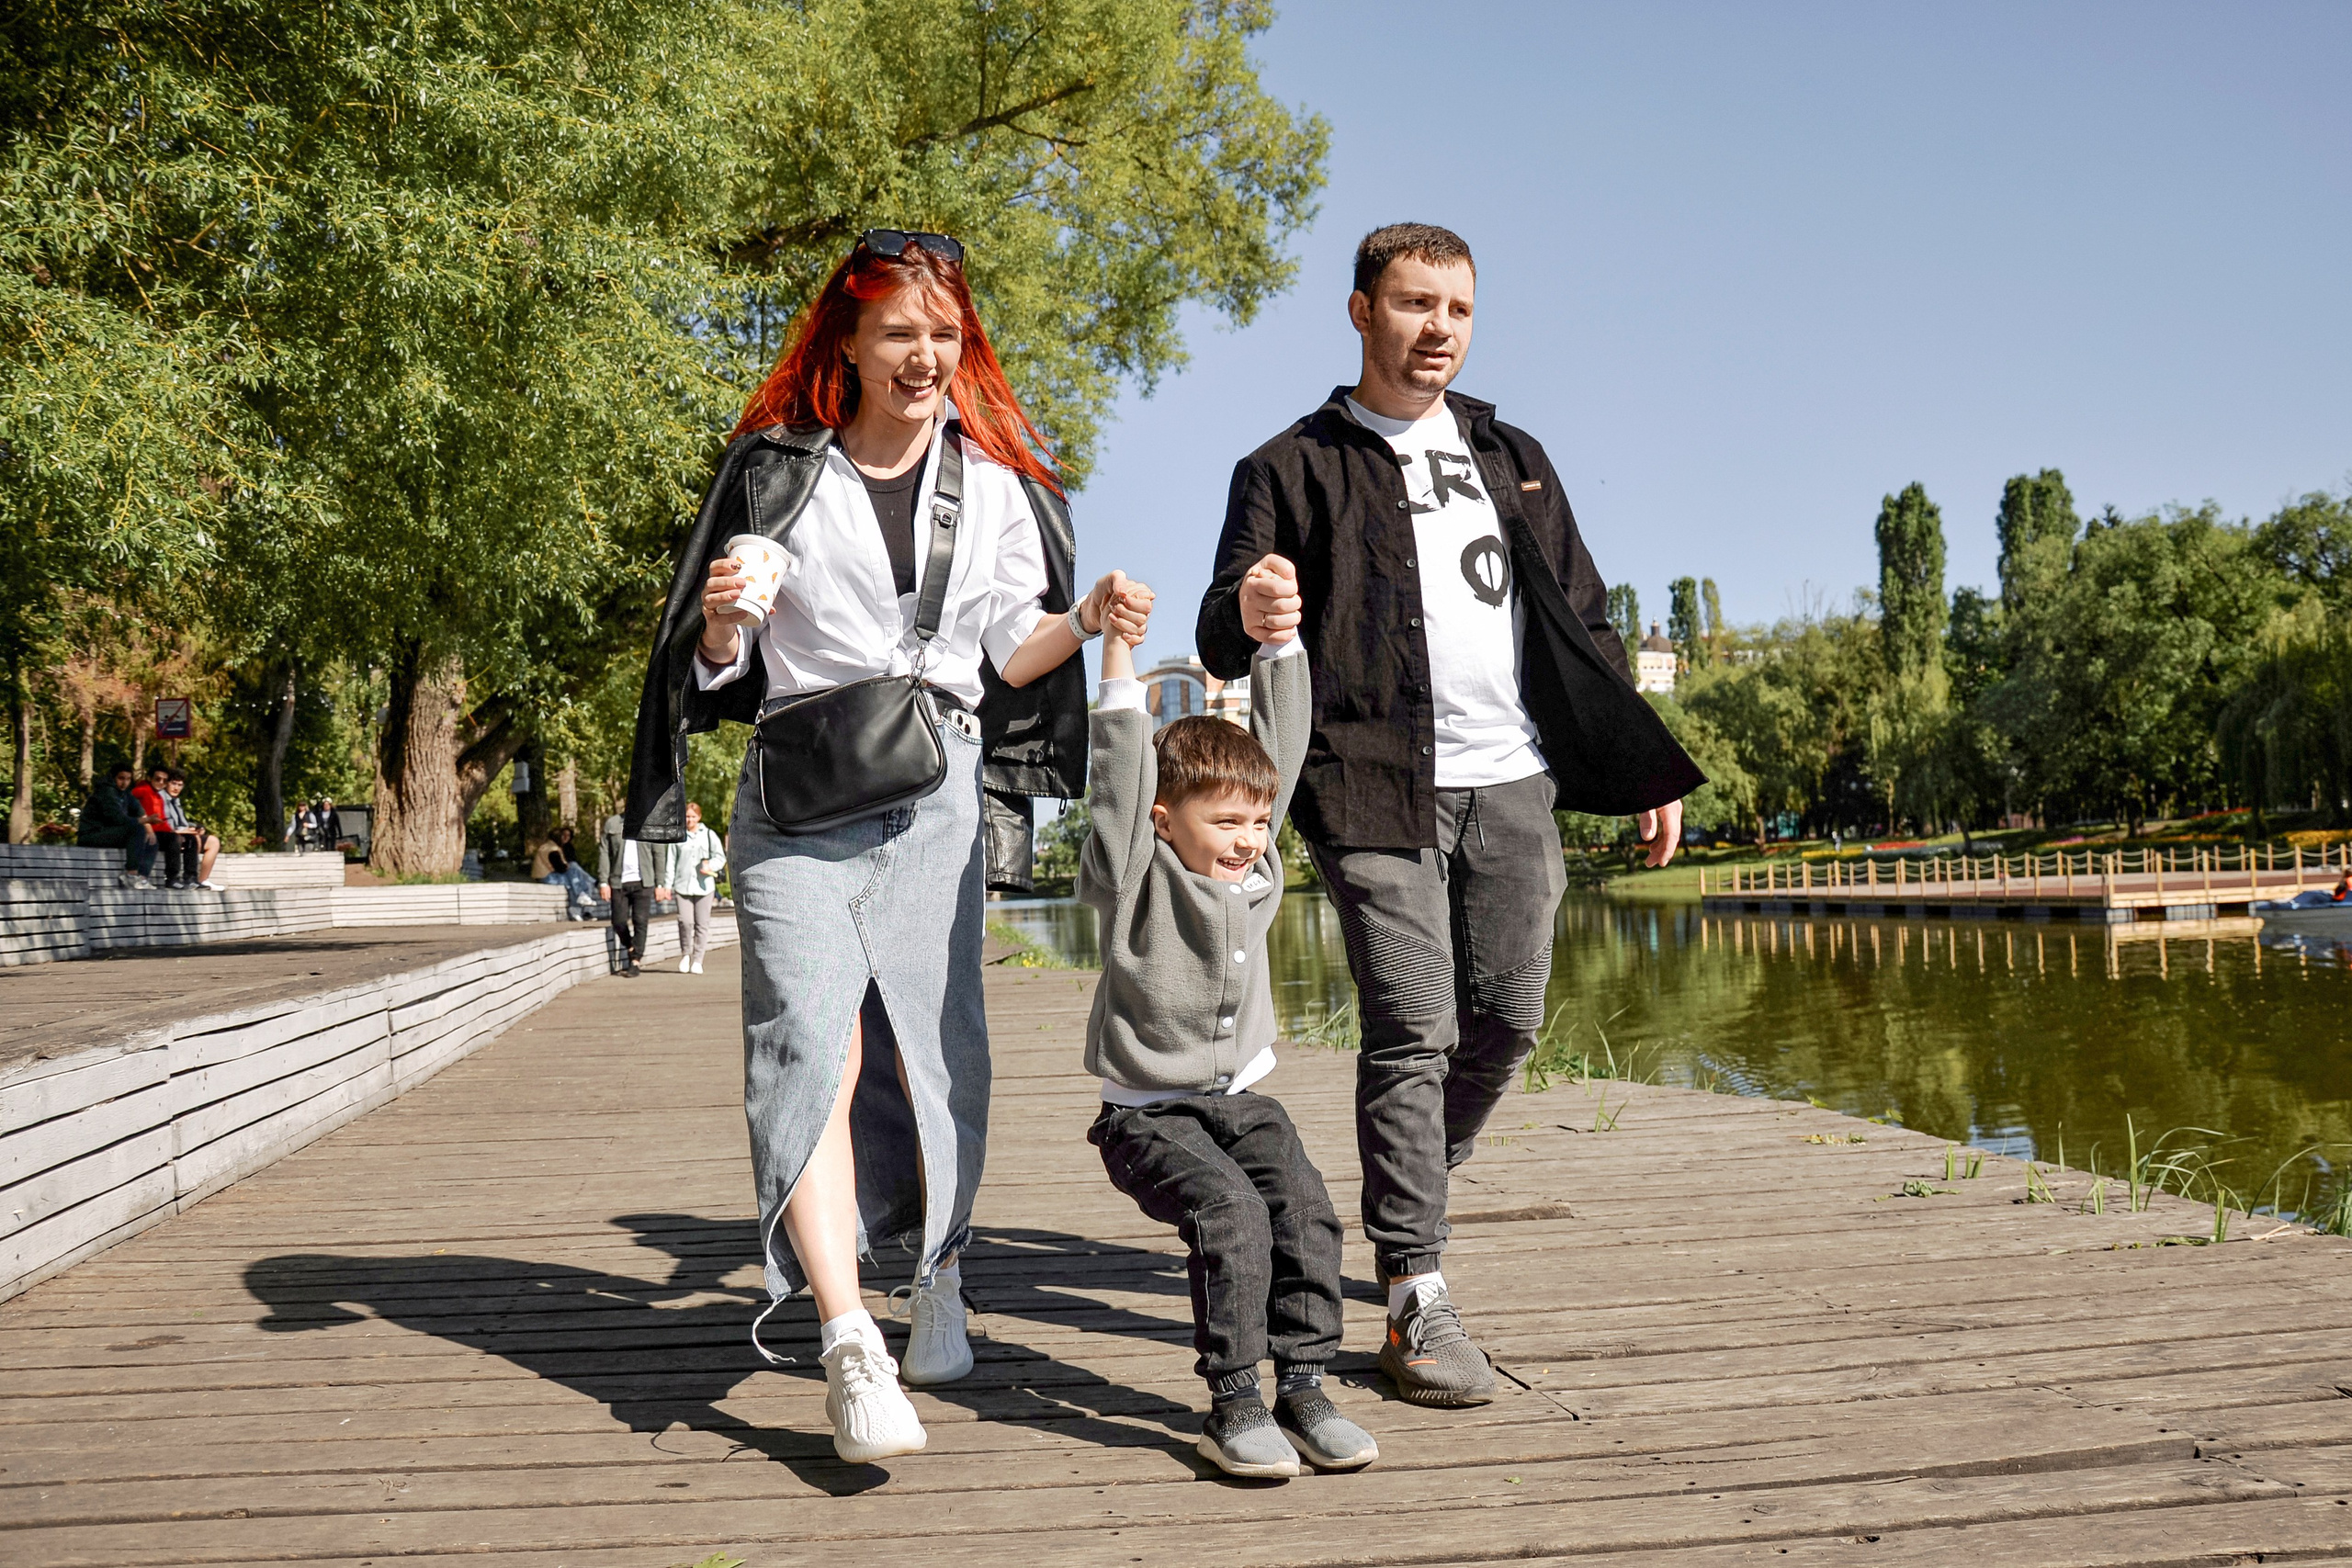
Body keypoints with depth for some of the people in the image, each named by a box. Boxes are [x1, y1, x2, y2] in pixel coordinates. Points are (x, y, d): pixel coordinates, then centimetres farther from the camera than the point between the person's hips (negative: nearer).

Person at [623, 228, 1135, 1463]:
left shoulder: (995, 485, 13)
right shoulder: (775, 471, 6)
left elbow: (1009, 653, 11)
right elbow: (717, 664, 8)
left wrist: (1087, 619, -7)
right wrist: (722, 621, -14)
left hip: (937, 797, 2)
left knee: (938, 1043, 4)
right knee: (814, 1046, -15)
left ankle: (937, 1280, 26)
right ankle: (848, 1341, -21)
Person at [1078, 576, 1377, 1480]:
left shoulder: (1258, 872, 4)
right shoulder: (1138, 884, -9)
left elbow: (1281, 746, 4)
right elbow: (1123, 771, -20)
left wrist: (1280, 637, 0)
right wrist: (1118, 651, -23)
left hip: (1242, 1099, 5)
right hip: (1149, 1115, -5)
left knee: (1304, 1204, -17)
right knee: (1230, 1213, -25)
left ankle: (1302, 1390, -8)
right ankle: (1232, 1407, -15)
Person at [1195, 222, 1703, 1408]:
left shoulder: (1512, 459, 20)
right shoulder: (1294, 469, 5)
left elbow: (1583, 623, 21)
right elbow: (1222, 641, -5)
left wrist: (1646, 773, 15)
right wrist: (1246, 617, -30)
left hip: (1513, 786, 5)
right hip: (1377, 788, -4)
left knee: (1506, 1020, 6)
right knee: (1412, 1031, -10)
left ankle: (1410, 1196, 31)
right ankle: (1416, 1301, -3)